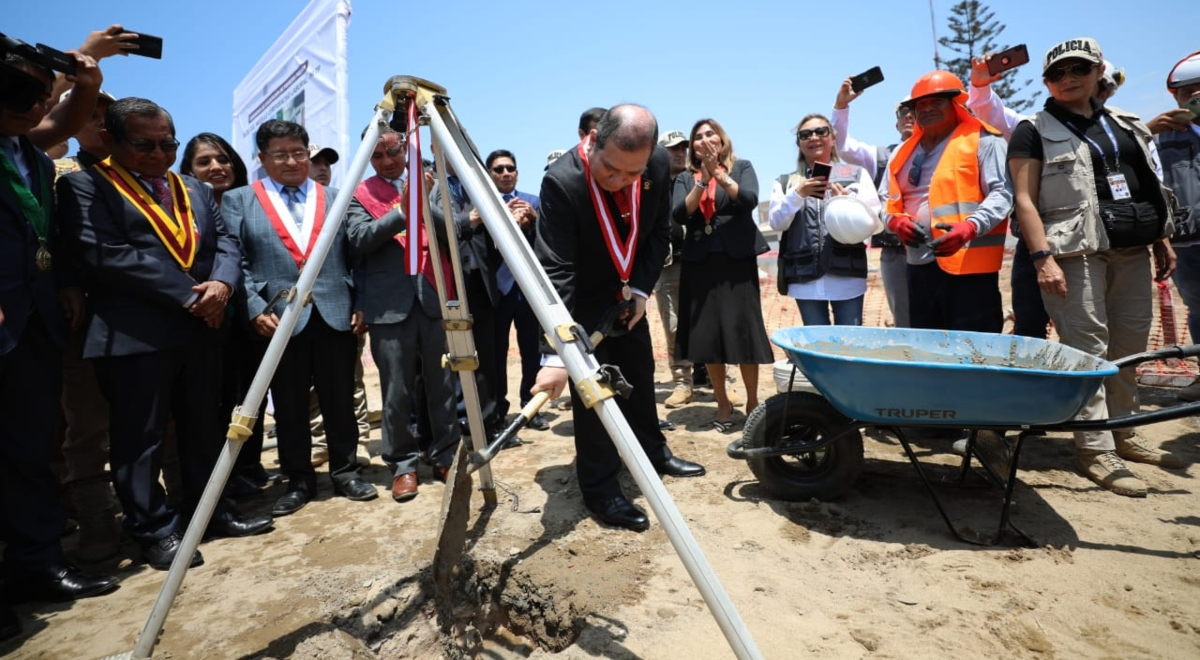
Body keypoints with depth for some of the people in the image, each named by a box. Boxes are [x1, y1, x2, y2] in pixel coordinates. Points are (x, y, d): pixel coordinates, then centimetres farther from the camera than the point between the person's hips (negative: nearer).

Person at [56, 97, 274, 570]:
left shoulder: (195, 190, 19)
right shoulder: (84, 186, -1)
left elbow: (225, 241, 10)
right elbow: (107, 256, -14)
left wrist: (222, 283, -12)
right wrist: (188, 296, -16)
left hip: (201, 329, 6)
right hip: (134, 334, -6)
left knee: (204, 428, 13)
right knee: (139, 437, 2)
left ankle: (211, 512, 25)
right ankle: (155, 530, 14)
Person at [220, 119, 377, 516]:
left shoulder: (336, 198, 13)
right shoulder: (238, 201, 8)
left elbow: (355, 258, 9)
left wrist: (360, 304, 0)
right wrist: (255, 308, -11)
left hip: (336, 315, 1)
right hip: (279, 320, -1)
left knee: (340, 401, 7)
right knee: (289, 406, 7)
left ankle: (345, 472, 21)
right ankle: (299, 480, 21)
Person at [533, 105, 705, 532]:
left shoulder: (659, 166, -18)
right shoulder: (561, 181, -34)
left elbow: (659, 234, -3)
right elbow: (555, 272, -38)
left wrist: (640, 289, -14)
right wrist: (557, 353, -43)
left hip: (628, 290, 6)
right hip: (581, 297, -5)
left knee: (640, 372, 16)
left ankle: (653, 452, 37)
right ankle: (601, 491, 6)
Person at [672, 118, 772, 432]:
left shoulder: (741, 166, 9)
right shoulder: (684, 178, 13)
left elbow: (750, 200, -9)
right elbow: (679, 215, -3)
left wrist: (719, 173, -13)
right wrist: (702, 179, -10)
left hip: (737, 259, -2)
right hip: (699, 263, 2)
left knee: (743, 331, -4)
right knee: (706, 335, 2)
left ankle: (752, 401, 14)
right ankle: (722, 403, 18)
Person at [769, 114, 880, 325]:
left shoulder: (856, 173, 11)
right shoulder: (786, 182, 13)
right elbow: (776, 223, 1)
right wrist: (797, 194, -13)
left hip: (847, 274, 0)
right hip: (805, 277, 1)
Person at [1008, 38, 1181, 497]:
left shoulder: (1124, 124, 18)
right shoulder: (1035, 132, -2)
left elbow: (1147, 185, 21)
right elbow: (1025, 200, -10)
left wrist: (1162, 239, 14)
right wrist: (1042, 257, -19)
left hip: (1132, 251, 7)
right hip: (1076, 253, -7)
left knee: (1131, 344, 11)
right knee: (1088, 348, -8)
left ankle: (1122, 433, 25)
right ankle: (1095, 449, -3)